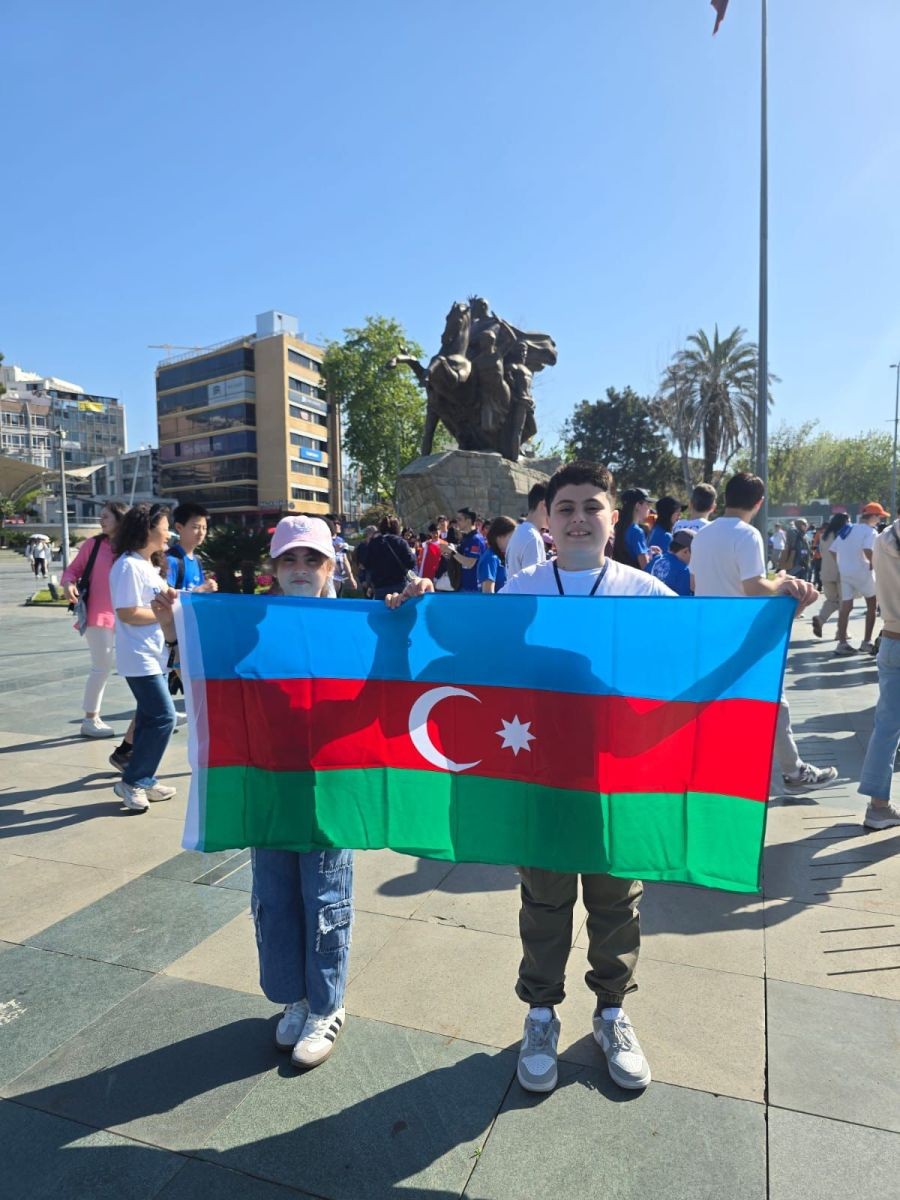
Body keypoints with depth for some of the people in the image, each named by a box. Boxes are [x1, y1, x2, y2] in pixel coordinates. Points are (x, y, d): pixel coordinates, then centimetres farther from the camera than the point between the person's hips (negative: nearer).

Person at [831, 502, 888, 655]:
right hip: (861, 572, -6)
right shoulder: (869, 531, -9)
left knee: (845, 608, 5)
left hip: (844, 573, 6)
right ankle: (866, 642, 6)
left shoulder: (846, 529, 13)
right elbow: (867, 550, -26)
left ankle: (842, 643, 4)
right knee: (872, 605, 8)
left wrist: (843, 564, 15)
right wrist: (873, 564, -10)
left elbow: (832, 550, 13)